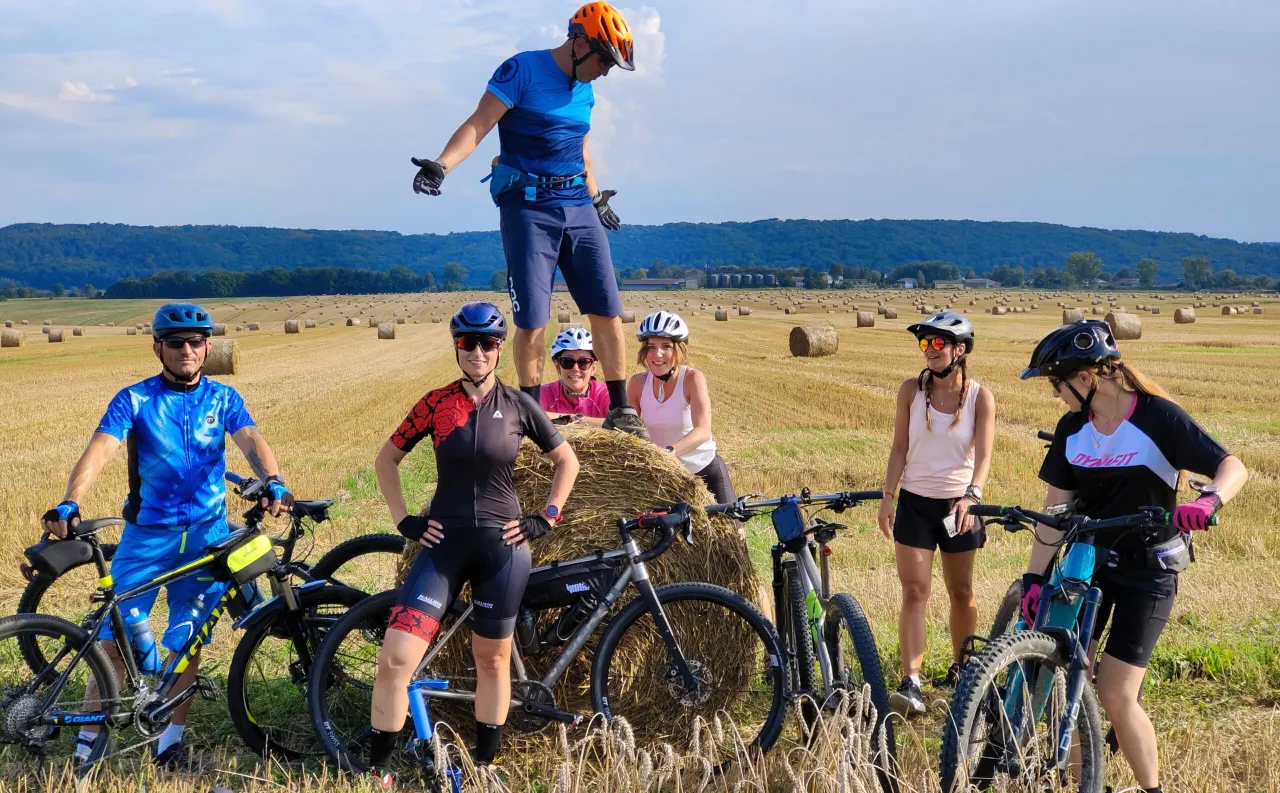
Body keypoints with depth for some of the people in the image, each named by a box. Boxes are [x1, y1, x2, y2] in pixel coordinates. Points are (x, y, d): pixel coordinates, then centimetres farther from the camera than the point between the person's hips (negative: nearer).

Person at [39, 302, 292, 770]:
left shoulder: (222, 398, 3)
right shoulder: (134, 400, -3)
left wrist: (273, 482, -35)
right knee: (115, 640, -4)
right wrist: (68, 506, -34)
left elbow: (252, 441, -13)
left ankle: (172, 740, 18)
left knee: (187, 642, 5)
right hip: (148, 531, -1)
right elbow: (98, 451, -16)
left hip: (207, 532, 1)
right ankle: (88, 742, 8)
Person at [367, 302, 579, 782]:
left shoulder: (518, 405, 0)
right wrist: (404, 520, 2)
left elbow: (567, 461, 11)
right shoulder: (436, 403, 0)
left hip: (502, 546, 0)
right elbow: (386, 460, 10)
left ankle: (484, 767, 25)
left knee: (492, 660, 9)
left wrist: (545, 518, 3)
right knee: (395, 658, -11)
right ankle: (378, 770, 3)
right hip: (444, 544, 0)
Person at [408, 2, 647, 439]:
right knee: (532, 321, -7)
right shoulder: (522, 70, -8)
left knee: (607, 311, 0)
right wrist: (440, 165, -30)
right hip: (527, 206, -6)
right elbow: (478, 125, -15)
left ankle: (620, 411, 10)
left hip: (577, 206, 6)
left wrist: (596, 196, 34)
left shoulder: (584, 89, 11)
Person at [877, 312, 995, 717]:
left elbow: (983, 455, -14)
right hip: (915, 501, 0)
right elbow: (899, 448, 2)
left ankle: (960, 667, 33)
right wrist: (887, 496, -5)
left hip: (959, 504, 0)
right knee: (914, 592, -7)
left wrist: (971, 496, -30)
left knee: (961, 591, 13)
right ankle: (911, 684, -11)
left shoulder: (980, 396, -7)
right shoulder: (911, 390, -3)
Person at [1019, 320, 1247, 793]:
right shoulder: (1072, 428, -2)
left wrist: (1210, 500, -41)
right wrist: (1034, 578, -5)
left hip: (1149, 571, -5)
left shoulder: (1158, 417, -16)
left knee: (1114, 695, -8)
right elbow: (1055, 511, 0)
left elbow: (1233, 467, -19)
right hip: (1087, 562, 5)